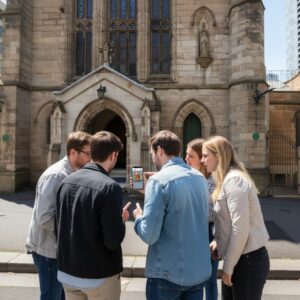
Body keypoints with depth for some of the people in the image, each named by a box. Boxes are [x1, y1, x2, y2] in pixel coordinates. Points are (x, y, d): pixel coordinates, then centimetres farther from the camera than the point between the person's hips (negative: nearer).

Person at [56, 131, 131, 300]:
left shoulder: (67, 182, -2)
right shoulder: (109, 187, -22)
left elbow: (59, 226, 7)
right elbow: (113, 241, -23)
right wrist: (122, 218, -6)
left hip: (67, 272, 6)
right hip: (100, 276, -5)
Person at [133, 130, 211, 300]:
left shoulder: (159, 180, -18)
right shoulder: (200, 177, 3)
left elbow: (149, 235, -21)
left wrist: (139, 217, 0)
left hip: (168, 273, -6)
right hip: (200, 270, 6)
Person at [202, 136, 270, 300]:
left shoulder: (234, 179, -20)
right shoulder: (228, 179, 9)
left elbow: (240, 229, -23)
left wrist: (228, 267, -16)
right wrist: (217, 241, 3)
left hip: (248, 260, -9)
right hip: (240, 258, 9)